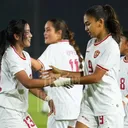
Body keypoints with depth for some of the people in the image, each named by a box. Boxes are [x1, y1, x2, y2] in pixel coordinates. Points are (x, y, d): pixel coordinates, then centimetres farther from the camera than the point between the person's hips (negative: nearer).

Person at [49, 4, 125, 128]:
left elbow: (96, 77, -19)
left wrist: (67, 81, -19)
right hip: (90, 102, 8)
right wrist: (60, 72, 6)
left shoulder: (110, 46, -14)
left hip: (108, 105, -8)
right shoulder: (91, 43, 11)